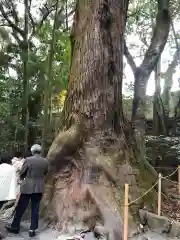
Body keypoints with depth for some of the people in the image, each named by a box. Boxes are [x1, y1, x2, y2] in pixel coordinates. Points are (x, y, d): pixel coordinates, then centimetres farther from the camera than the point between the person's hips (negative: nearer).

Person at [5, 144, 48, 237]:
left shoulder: (28, 160, -12)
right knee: (35, 209, 11)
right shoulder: (45, 162, -3)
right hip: (39, 188, 3)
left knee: (21, 207, 12)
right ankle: (32, 229, 15)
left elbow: (21, 173, -3)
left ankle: (15, 226, 26)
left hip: (27, 187, -2)